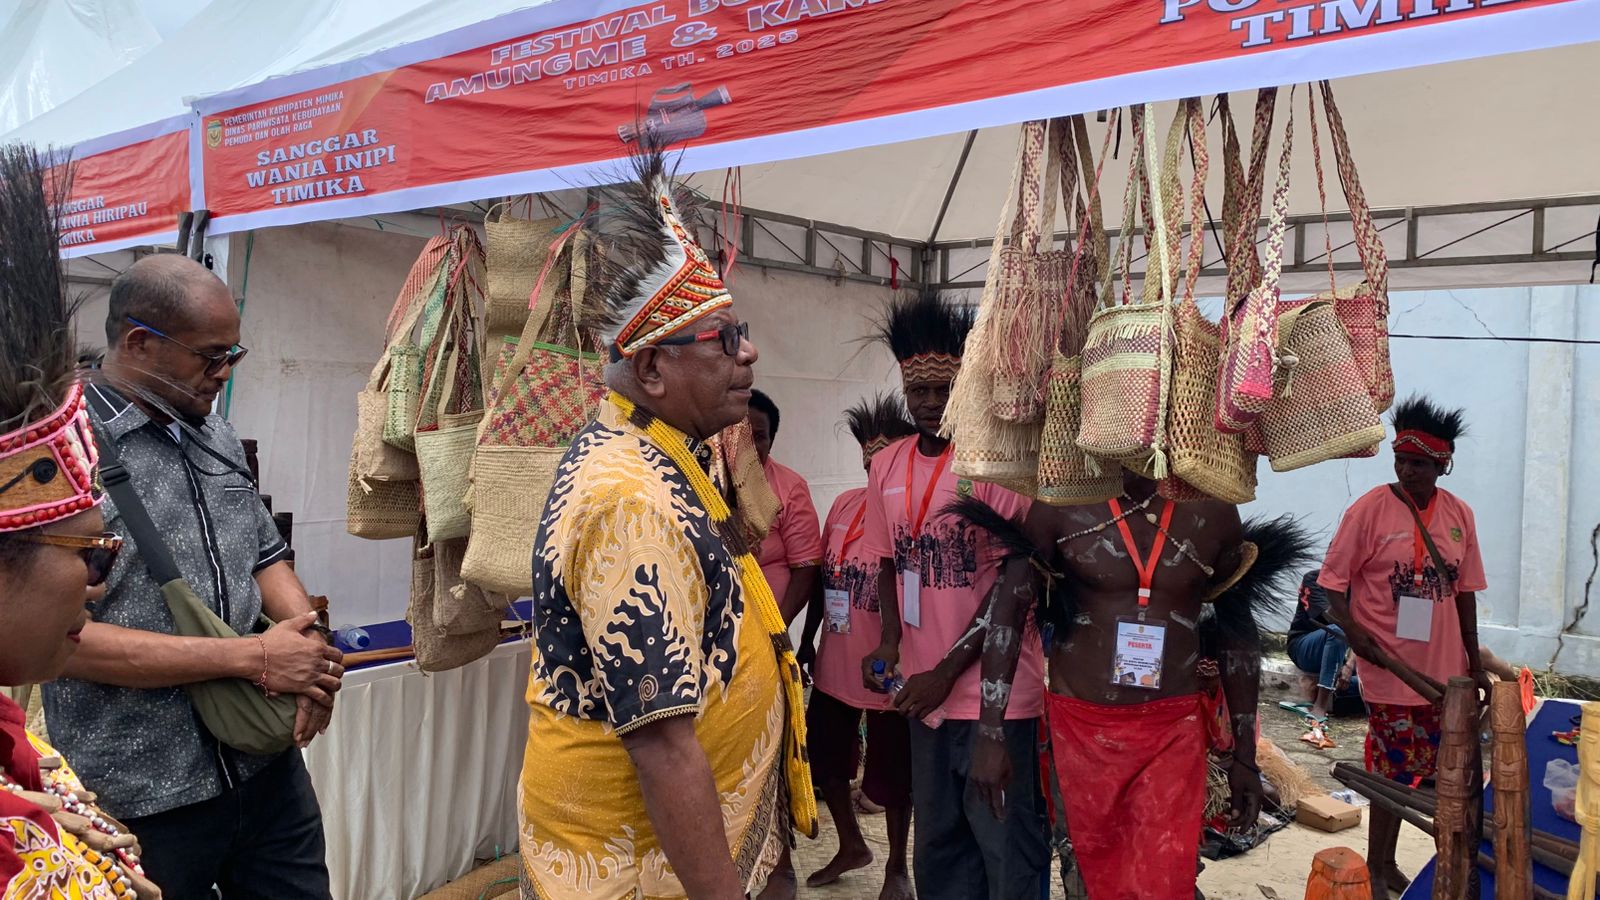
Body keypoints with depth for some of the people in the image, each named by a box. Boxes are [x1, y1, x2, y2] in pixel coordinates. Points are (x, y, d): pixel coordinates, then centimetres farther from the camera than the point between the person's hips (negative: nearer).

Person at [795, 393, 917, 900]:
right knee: (824, 761, 20)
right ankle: (852, 845, 45)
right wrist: (806, 641, 14)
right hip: (834, 666, 7)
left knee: (890, 777, 11)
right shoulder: (844, 504, 3)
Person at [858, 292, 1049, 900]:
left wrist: (946, 672, -13)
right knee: (938, 847, 18)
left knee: (1006, 849, 5)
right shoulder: (887, 466, 6)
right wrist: (891, 641, 0)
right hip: (922, 692, 6)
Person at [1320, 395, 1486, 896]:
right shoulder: (1369, 509, -11)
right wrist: (1354, 634, -23)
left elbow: (1464, 591, 10)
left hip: (1446, 670, 5)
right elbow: (1334, 581, -8)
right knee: (1392, 773, 4)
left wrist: (1474, 662, 13)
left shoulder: (1459, 514, 3)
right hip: (1390, 668, -5)